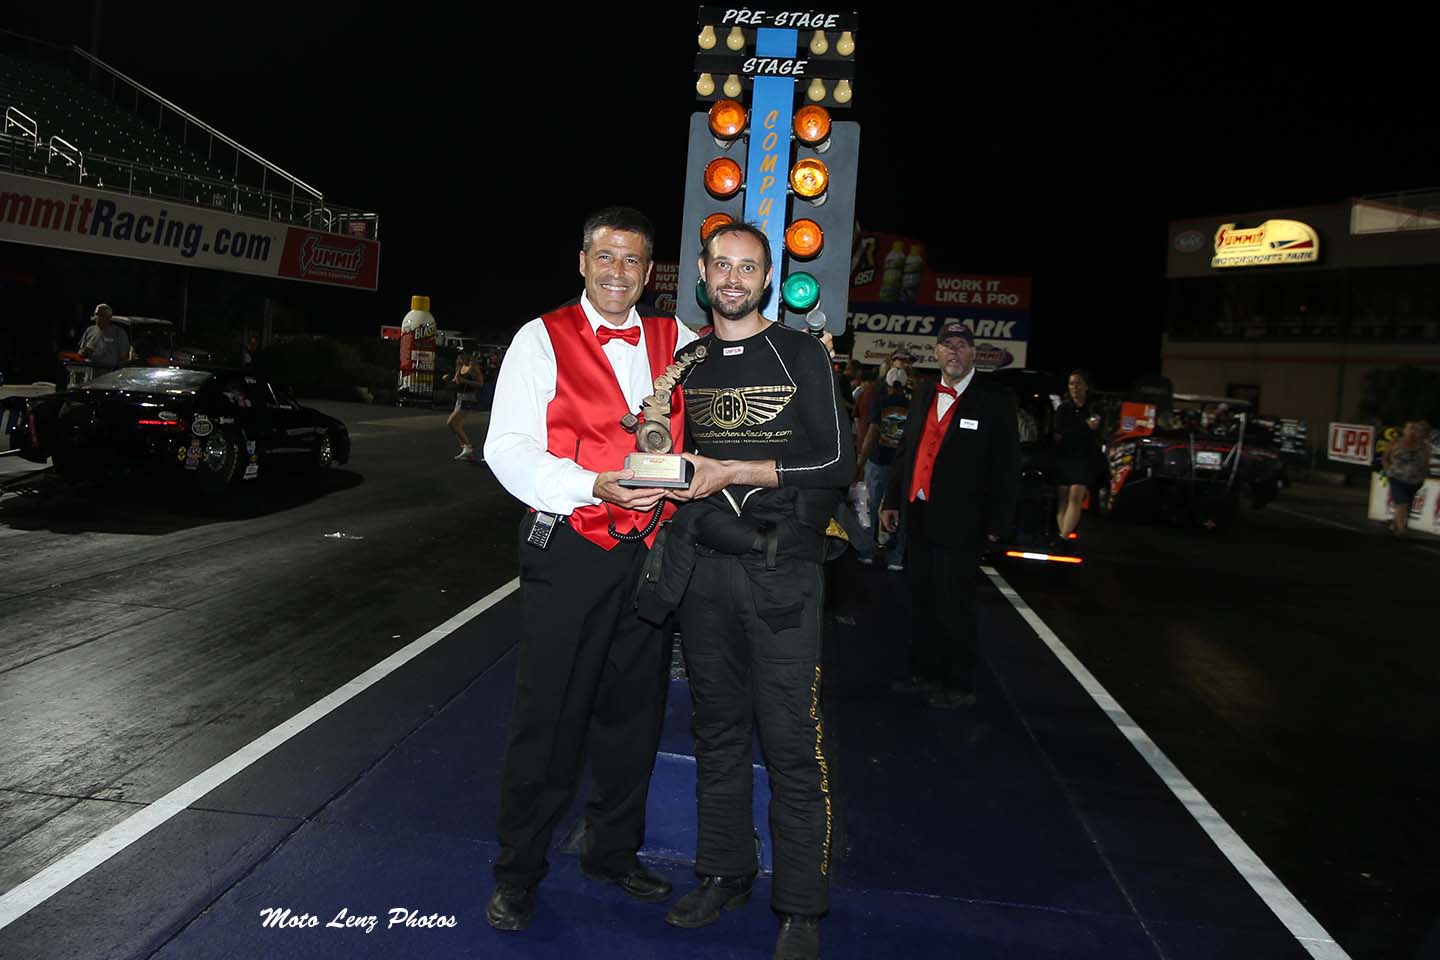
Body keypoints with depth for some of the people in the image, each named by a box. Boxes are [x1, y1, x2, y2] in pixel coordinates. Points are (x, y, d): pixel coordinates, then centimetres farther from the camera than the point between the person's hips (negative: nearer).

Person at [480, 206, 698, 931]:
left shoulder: (675, 341, 11)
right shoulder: (542, 339, -1)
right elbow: (508, 449, -9)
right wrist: (596, 486, -21)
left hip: (649, 551, 5)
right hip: (567, 550, -4)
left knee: (633, 710, 15)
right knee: (549, 714, 2)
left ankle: (612, 851, 35)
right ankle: (518, 875, 20)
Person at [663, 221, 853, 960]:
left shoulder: (802, 355, 1)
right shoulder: (687, 362, 14)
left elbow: (837, 461, -7)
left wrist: (736, 473, -13)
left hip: (781, 569, -4)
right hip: (705, 566, 5)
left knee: (792, 741, -3)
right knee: (717, 728, 13)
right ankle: (724, 873, 27)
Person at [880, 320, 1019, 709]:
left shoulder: (995, 400, -6)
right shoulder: (924, 394, 12)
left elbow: (1007, 465, -7)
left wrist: (998, 522, -10)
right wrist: (892, 500, 13)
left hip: (959, 522, -6)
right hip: (919, 516, 6)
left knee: (953, 606, 0)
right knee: (923, 602, 15)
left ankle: (959, 685, 15)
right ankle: (925, 673, 30)